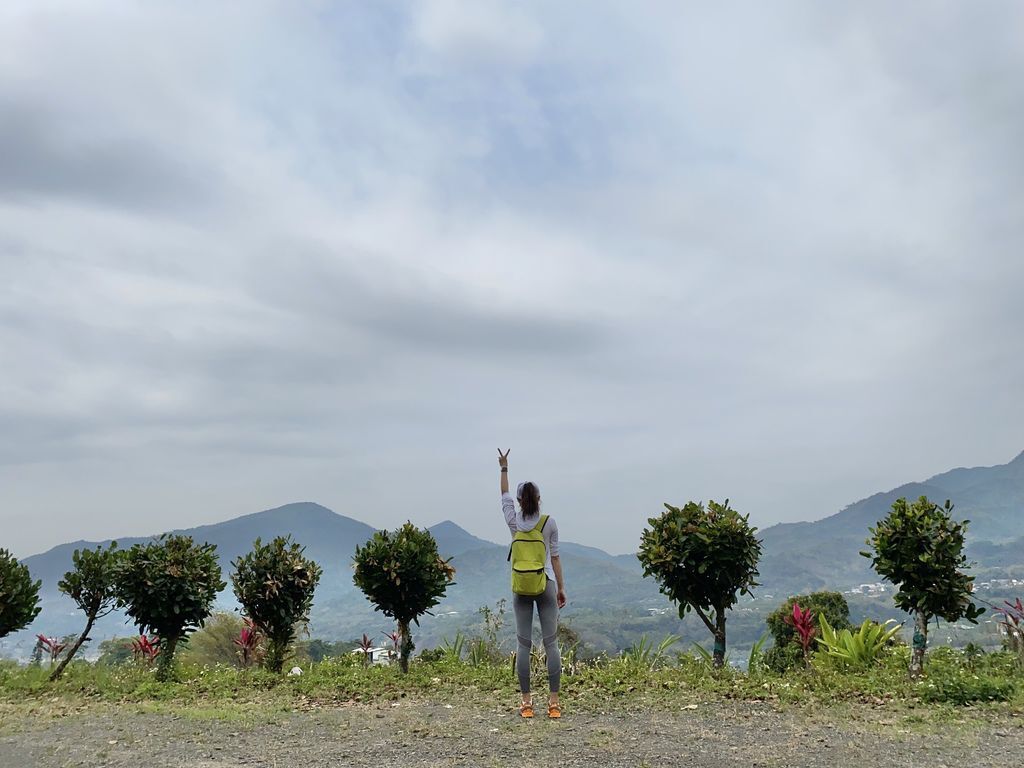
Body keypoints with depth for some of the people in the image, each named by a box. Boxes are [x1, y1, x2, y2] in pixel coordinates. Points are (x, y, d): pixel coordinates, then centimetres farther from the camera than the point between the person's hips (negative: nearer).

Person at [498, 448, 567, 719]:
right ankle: (554, 701, 0)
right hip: (546, 585, -1)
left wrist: (504, 468, 29)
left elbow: (504, 494, 16)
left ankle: (527, 702, 4)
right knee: (551, 642, 1)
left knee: (523, 644, 3)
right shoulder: (549, 523, -4)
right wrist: (561, 588, 9)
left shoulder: (513, 521, -1)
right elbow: (555, 557, 0)